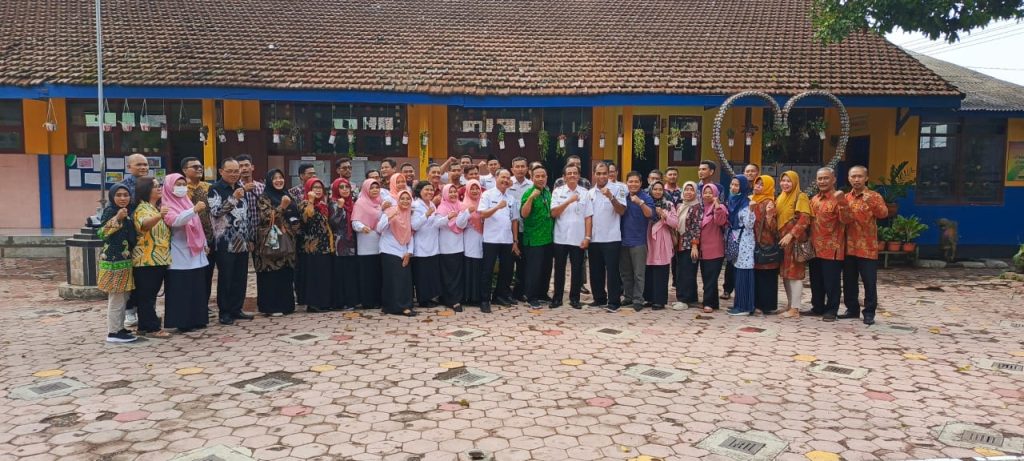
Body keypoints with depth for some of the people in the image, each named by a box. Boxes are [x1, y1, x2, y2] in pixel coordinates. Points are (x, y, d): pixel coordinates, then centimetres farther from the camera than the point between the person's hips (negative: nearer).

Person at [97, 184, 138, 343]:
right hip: (113, 260, -9)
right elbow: (101, 233, -23)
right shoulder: (109, 211, -11)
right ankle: (113, 332, -1)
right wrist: (117, 219, -29)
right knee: (116, 298, -6)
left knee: (123, 298, 15)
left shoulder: (127, 212, 14)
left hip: (125, 259, 9)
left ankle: (119, 328, 24)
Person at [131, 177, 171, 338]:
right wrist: (159, 216, -50)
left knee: (150, 295, 12)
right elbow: (144, 224, -33)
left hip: (160, 259, 9)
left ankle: (145, 326, 18)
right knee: (147, 295, -4)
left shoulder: (158, 208, 17)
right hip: (146, 260, -9)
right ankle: (152, 328, -3)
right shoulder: (142, 209, -10)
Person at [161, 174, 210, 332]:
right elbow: (175, 221, -28)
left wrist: (204, 243, 19)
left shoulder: (187, 203, 15)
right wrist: (194, 210, -39)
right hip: (179, 255, -7)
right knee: (180, 290, -5)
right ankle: (181, 322, 0)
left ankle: (196, 320, 17)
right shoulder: (166, 206, -7)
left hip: (195, 253, 7)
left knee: (197, 288, 9)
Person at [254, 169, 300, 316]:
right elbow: (266, 218, -14)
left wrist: (295, 229, 4)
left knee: (287, 274, 8)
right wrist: (282, 207, -21)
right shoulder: (263, 198, -2)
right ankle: (271, 307, 1)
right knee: (272, 275, -5)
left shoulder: (287, 196, 16)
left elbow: (295, 216, 20)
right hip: (270, 242, -6)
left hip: (286, 241, 6)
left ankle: (286, 304, 16)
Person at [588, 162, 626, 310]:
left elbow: (622, 211, -12)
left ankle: (614, 301, 1)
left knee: (612, 271, -3)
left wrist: (611, 197, -25)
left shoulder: (617, 189, -4)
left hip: (611, 238, -5)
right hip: (594, 238, 5)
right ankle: (599, 299, 20)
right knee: (595, 271, 10)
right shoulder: (590, 193, 11)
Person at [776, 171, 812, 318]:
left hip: (794, 240, -8)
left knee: (795, 273, -6)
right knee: (785, 273, 10)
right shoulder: (781, 198, 16)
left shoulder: (801, 197, -8)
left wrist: (791, 235, -22)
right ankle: (789, 304, 19)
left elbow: (804, 219, -16)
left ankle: (795, 308, -4)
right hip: (782, 240, 8)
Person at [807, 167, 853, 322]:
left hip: (832, 248, -7)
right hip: (815, 248, 7)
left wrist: (841, 202, -34)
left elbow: (846, 220, -23)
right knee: (816, 280, 14)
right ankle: (818, 307, 25)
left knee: (831, 281, 0)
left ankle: (832, 310, 10)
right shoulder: (814, 200, 12)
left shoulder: (838, 199, -9)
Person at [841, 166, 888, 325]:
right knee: (849, 281, 10)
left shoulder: (874, 196, -2)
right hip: (848, 247, 5)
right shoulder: (845, 198, 11)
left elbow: (883, 214, -19)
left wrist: (871, 202, -32)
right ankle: (852, 309, 20)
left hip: (867, 247, -4)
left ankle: (869, 312, 6)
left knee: (869, 282, -1)